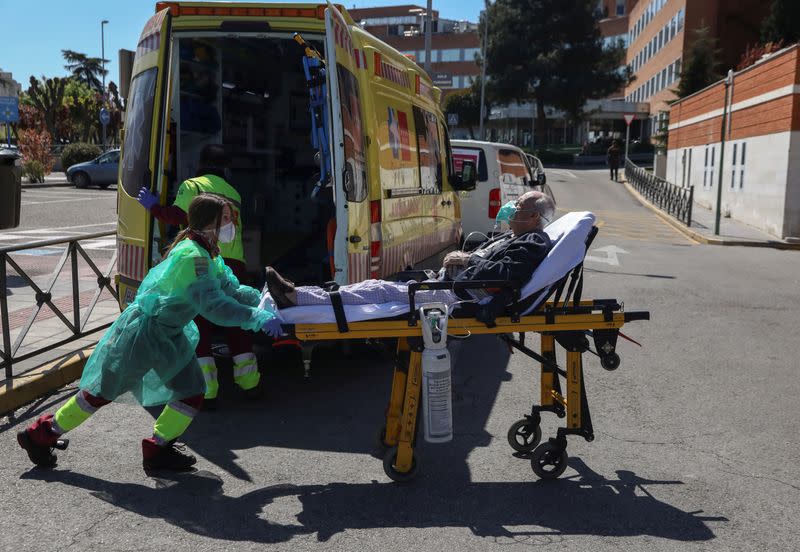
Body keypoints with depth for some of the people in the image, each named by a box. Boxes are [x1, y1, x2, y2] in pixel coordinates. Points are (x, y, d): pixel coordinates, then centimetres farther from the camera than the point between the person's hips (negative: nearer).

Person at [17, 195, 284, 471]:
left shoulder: (209, 254, 4)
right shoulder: (193, 256, -27)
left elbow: (230, 288, 9)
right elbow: (213, 305, -34)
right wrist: (257, 318, -33)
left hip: (168, 335, 9)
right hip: (143, 332, -9)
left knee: (192, 392, 4)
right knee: (103, 391, 6)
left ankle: (158, 448, 19)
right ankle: (42, 434, 26)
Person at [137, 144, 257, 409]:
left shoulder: (192, 185, 5)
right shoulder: (234, 193, 24)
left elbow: (178, 216, -9)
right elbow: (235, 228, 19)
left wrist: (153, 206, 6)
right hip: (234, 263, 5)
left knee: (198, 328, 2)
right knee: (236, 324, 18)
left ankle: (207, 392, 0)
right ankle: (250, 383, 23)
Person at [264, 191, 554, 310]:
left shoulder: (535, 244, -4)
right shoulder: (511, 237, 28)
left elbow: (504, 273, -20)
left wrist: (469, 260, -10)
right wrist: (462, 257, 11)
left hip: (465, 295, -10)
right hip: (450, 284, 10)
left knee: (386, 292, -18)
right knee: (382, 286, -3)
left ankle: (295, 297, -21)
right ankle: (296, 295, -9)